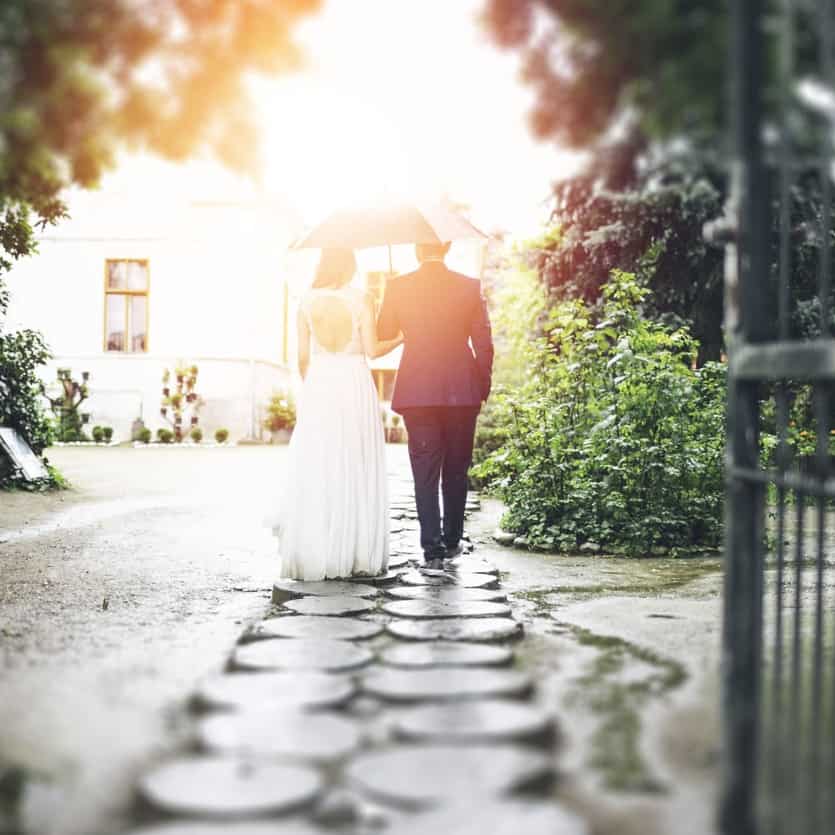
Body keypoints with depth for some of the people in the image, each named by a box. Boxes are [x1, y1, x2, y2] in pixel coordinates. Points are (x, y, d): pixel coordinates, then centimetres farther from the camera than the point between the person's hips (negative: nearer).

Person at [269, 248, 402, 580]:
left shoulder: (307, 301, 3)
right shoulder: (361, 300, -5)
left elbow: (303, 356, 4)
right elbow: (372, 349, -6)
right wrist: (398, 339, 13)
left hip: (318, 387, 2)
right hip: (355, 387, -2)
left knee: (316, 470, 6)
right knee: (355, 469, 5)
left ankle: (314, 552, 8)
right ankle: (357, 551, 8)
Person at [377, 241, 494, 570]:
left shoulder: (398, 287, -3)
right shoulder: (470, 287, -2)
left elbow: (383, 332, 11)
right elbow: (483, 344, -1)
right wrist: (483, 388, 9)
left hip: (416, 393, -1)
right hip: (462, 392, 1)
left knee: (425, 472, 3)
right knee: (456, 470, 14)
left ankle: (433, 547, -2)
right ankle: (451, 540, 24)